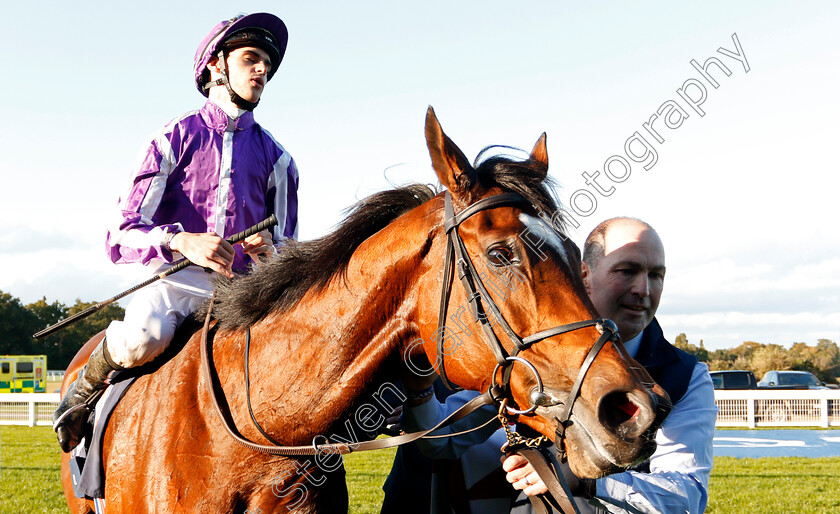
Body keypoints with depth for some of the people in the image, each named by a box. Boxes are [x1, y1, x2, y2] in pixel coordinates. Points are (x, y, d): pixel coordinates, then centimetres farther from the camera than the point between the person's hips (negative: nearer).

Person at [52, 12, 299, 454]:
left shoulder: (275, 158, 15)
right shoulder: (175, 139, 4)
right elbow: (122, 236, -5)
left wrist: (268, 249, -7)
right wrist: (182, 240, -25)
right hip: (177, 278, -3)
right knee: (143, 337, -36)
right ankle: (88, 383, -2)